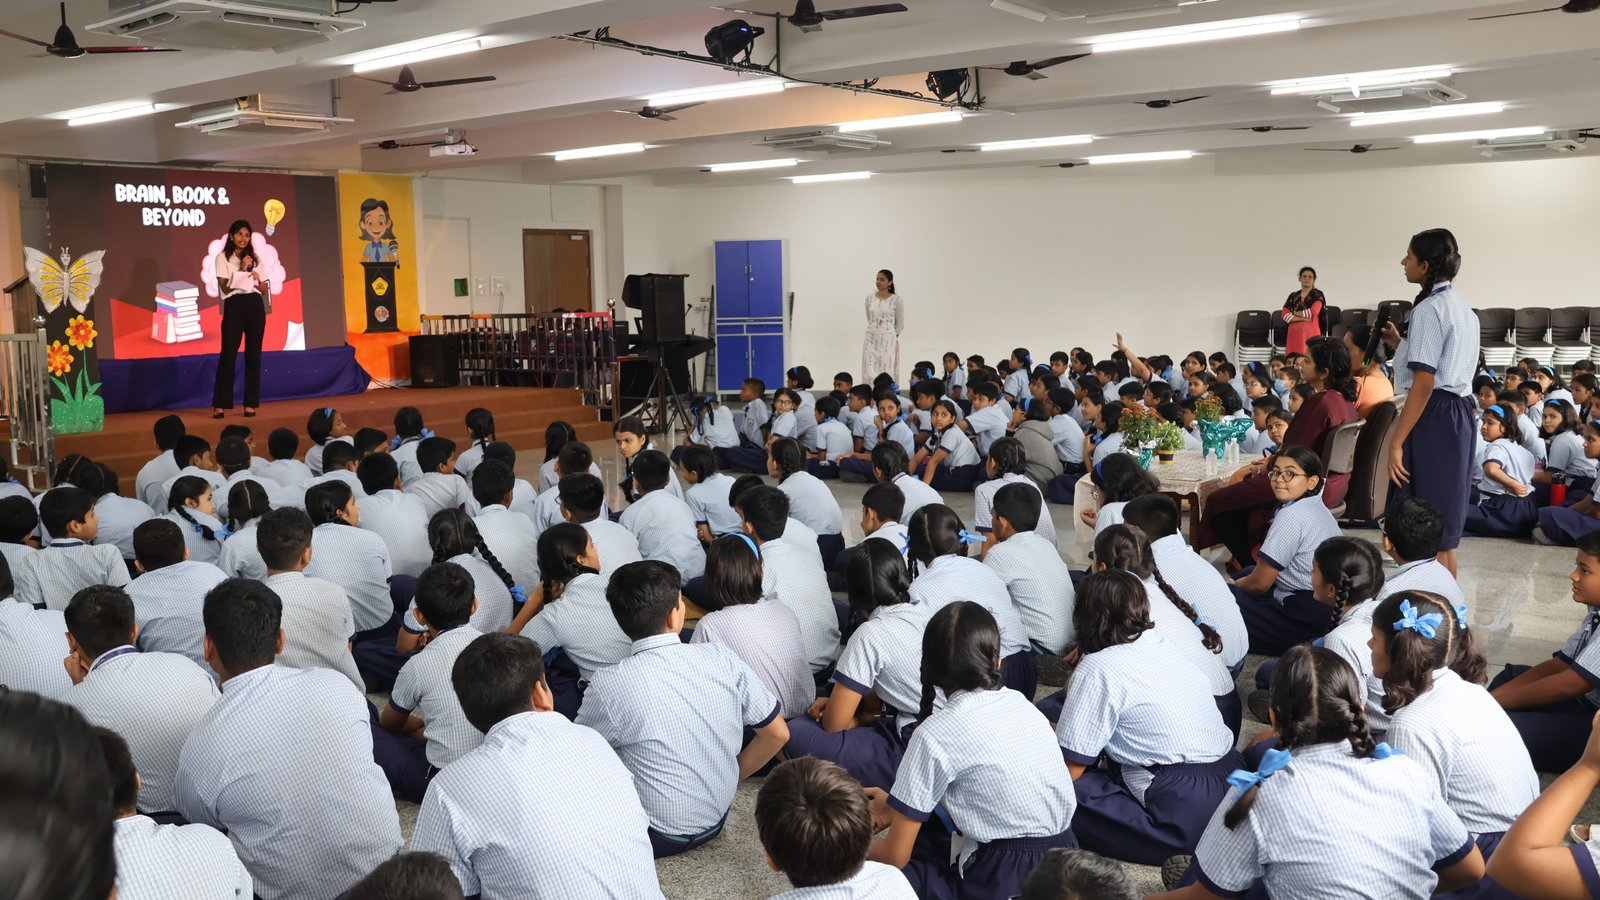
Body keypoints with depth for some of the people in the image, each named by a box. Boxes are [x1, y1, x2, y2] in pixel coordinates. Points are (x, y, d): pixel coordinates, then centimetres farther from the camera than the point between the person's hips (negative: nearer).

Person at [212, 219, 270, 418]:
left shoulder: (255, 259, 16)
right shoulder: (223, 258, 5)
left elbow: (265, 290, 13)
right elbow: (225, 287, -5)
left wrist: (256, 277, -6)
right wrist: (242, 270, -11)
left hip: (255, 306, 3)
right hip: (234, 306, -3)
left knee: (253, 355, 2)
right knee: (228, 354, -8)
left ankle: (250, 404, 6)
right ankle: (219, 404, -5)